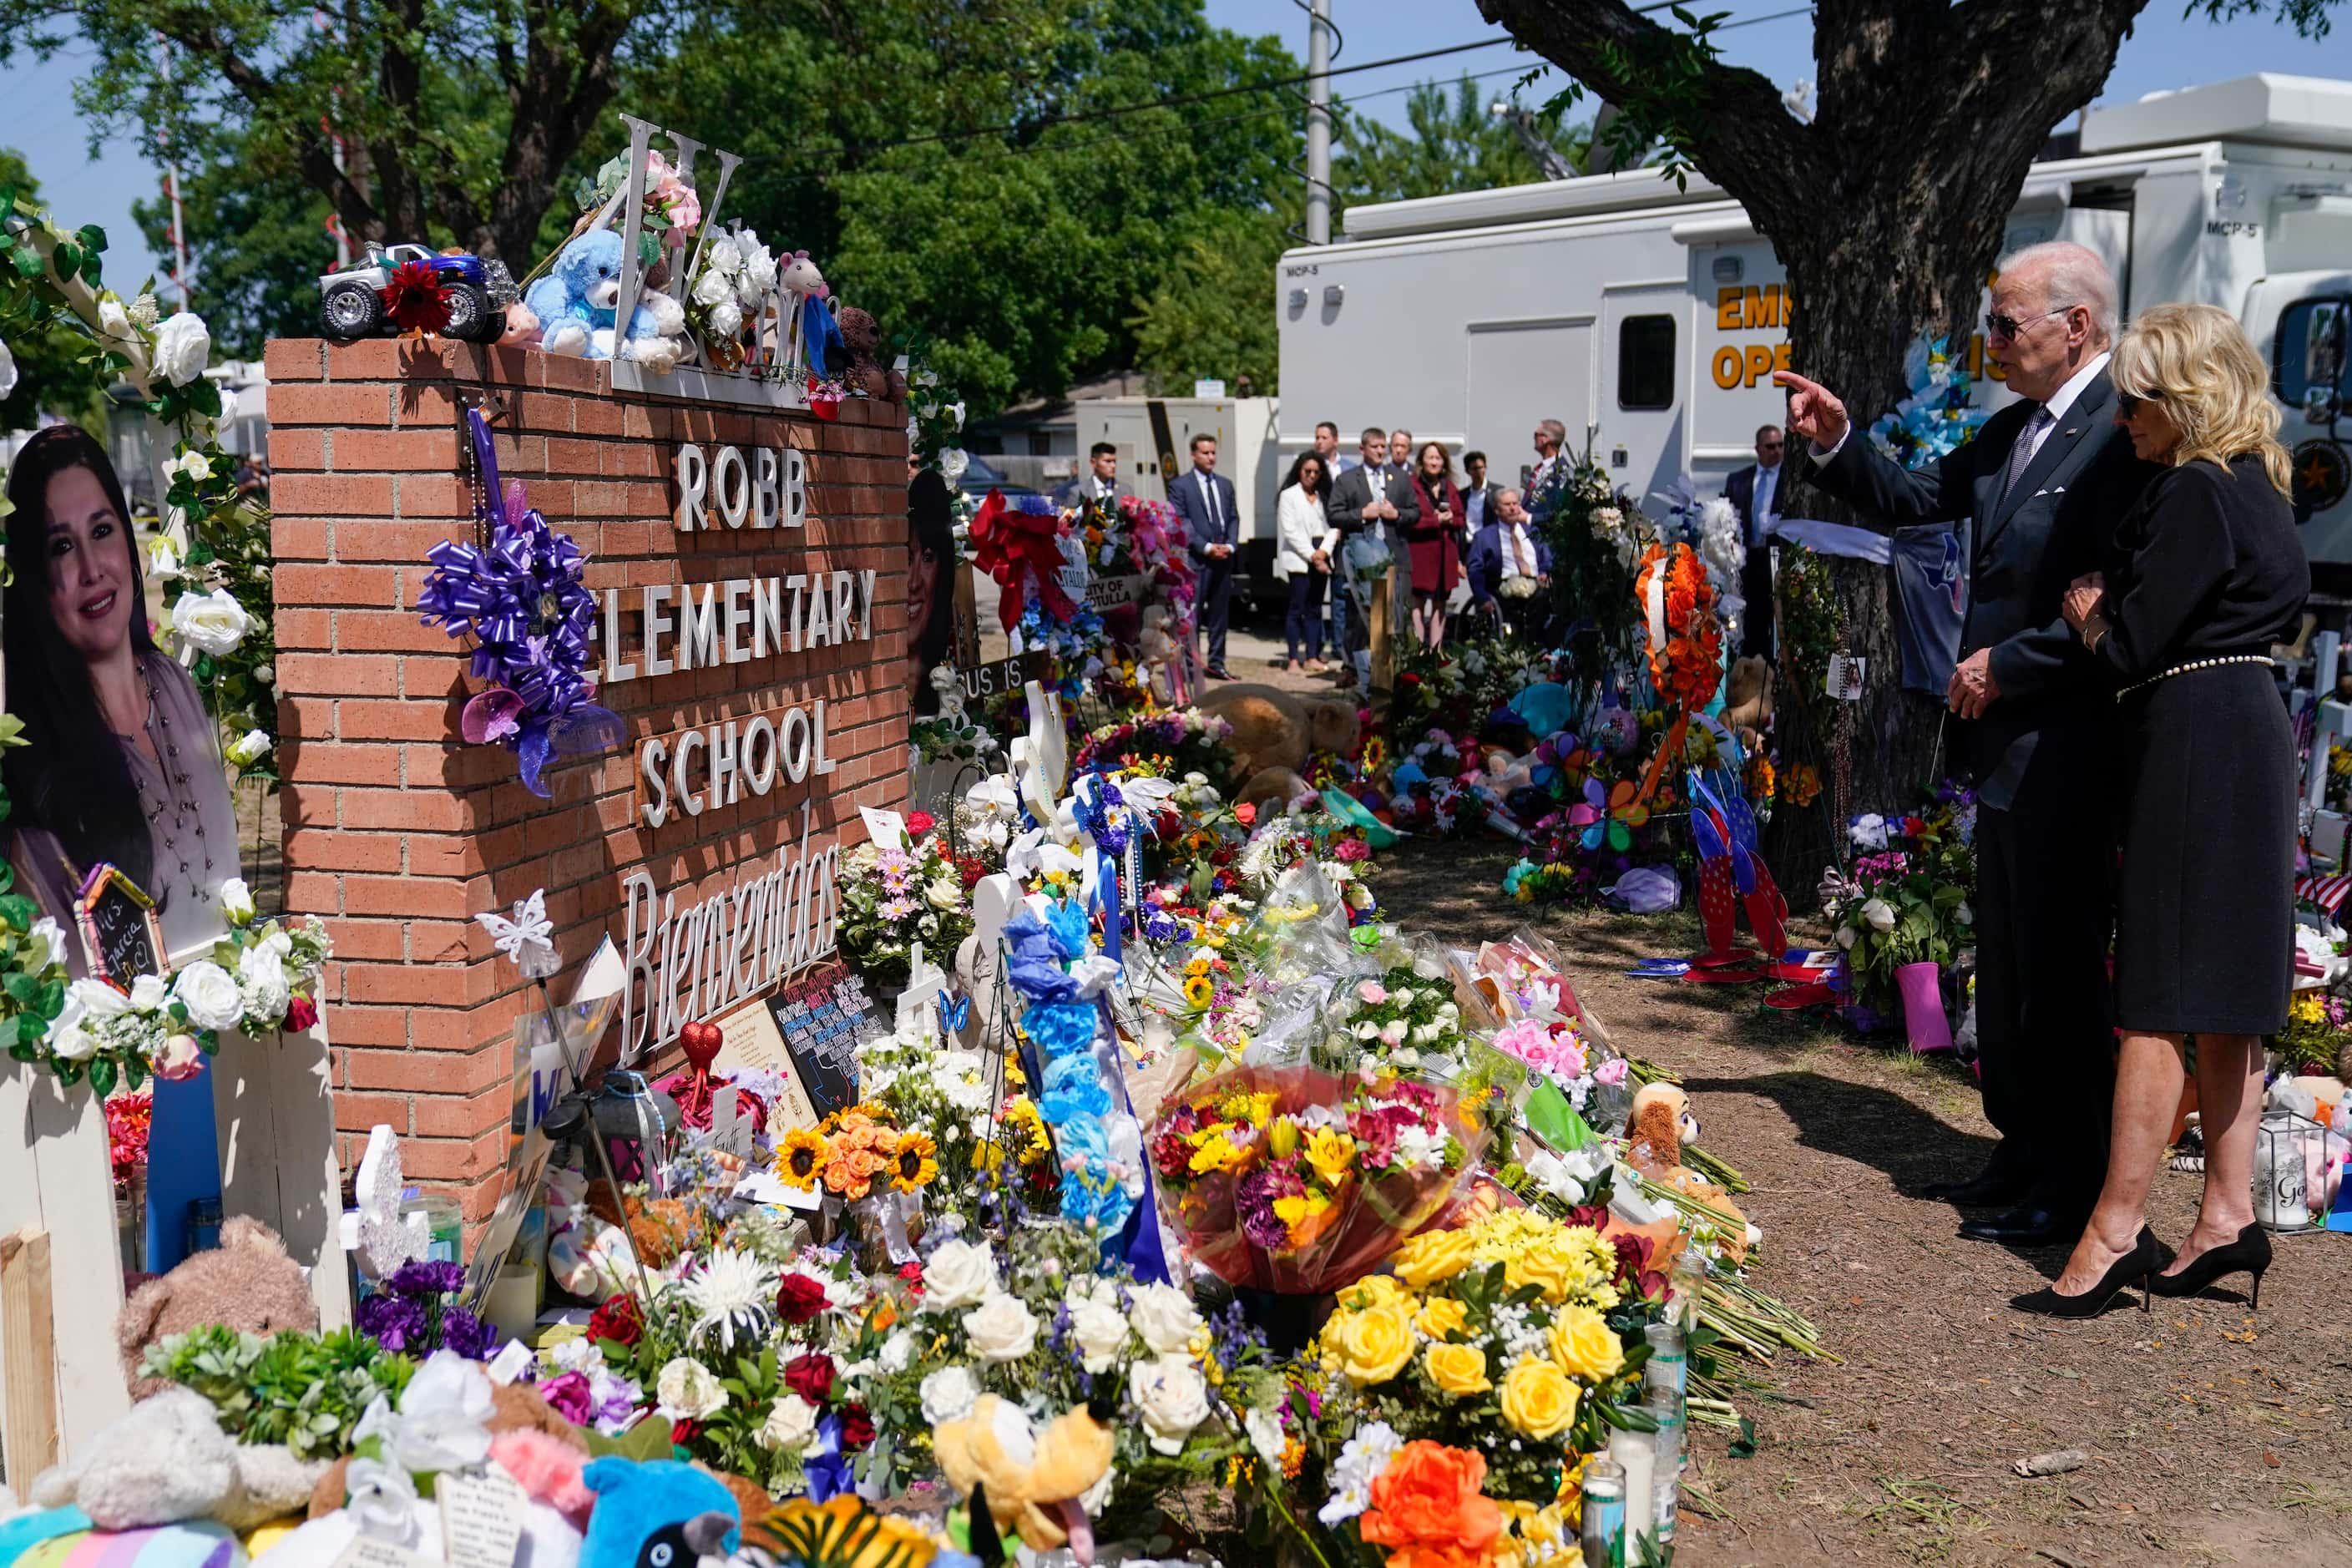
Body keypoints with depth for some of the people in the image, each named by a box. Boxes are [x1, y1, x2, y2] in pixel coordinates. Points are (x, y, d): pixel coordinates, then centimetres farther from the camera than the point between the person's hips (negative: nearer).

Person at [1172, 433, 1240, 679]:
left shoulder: (1225, 484, 15)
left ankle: (1216, 663, 15)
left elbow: (1233, 519, 15)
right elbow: (1181, 524, -8)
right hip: (1195, 560, -5)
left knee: (1219, 614, 9)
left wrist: (1230, 545, -2)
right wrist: (1207, 547, -14)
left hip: (1223, 559, 5)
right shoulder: (1181, 486, -2)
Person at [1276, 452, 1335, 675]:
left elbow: (1332, 527, 8)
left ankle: (1313, 658, 7)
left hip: (1320, 558, 5)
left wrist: (1324, 551, -10)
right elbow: (1290, 531, -6)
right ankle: (1294, 660, -5)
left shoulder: (1323, 496, 16)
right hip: (1298, 558, -5)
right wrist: (1311, 555, -11)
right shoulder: (1289, 496, 1)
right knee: (1297, 608, -6)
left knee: (1315, 609, 5)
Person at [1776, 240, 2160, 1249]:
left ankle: (2070, 1189, 12)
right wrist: (1836, 443, 8)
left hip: (2063, 748, -9)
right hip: (2003, 741, 9)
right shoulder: (2012, 432, 13)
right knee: (2005, 965, 18)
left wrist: (2008, 664, -17)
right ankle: (2022, 1155, 31)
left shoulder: (2127, 431, -16)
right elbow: (1915, 499, 23)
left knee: (2060, 972, 0)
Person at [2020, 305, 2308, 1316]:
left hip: (2192, 744, -10)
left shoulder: (2195, 494, -15)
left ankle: (2115, 1232, -4)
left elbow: (2130, 648, -17)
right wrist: (2114, 607, 12)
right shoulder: (2258, 489, 15)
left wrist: (2087, 611, 5)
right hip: (2249, 735, 10)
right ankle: (2228, 1214, 17)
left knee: (2159, 999, -8)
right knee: (2224, 993, 12)